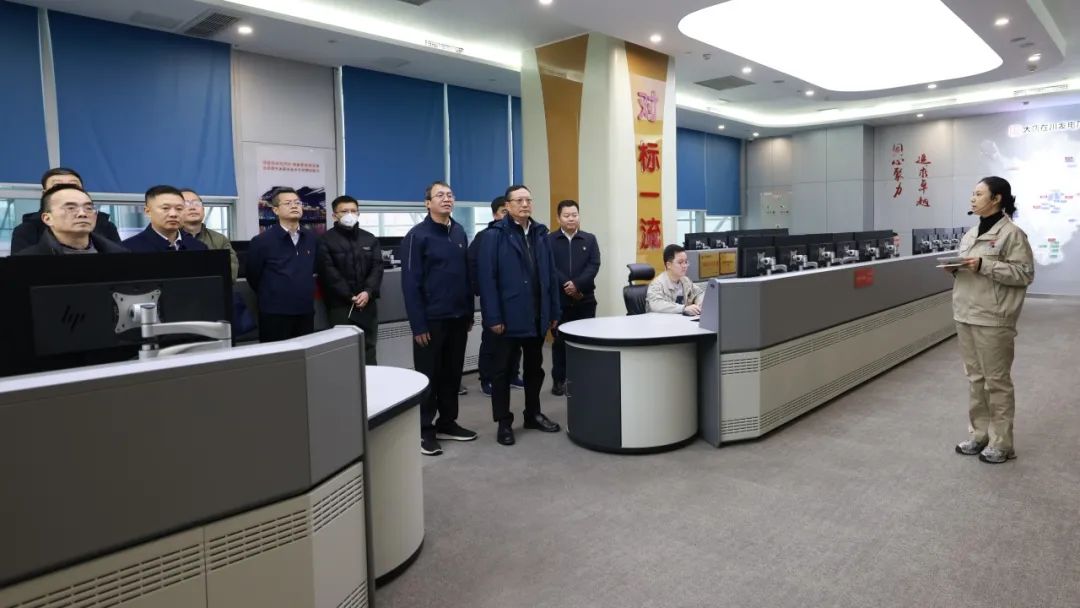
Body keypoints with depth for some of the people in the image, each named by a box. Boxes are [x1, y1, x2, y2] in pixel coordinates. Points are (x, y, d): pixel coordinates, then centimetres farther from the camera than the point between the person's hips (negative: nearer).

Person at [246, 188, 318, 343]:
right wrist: (270, 298, 11)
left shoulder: (311, 239, 7)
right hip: (275, 314, -5)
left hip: (306, 313, 5)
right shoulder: (261, 241, -7)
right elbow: (252, 276, 2)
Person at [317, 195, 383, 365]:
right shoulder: (326, 240, -1)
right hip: (340, 305, -4)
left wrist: (368, 292, -12)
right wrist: (350, 296, -14)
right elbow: (329, 273, -9)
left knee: (368, 350, 9)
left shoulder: (370, 239, 13)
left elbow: (377, 267, 4)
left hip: (367, 304, 4)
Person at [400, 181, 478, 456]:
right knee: (428, 376, 4)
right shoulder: (417, 235, -8)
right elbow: (410, 283, -11)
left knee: (452, 374, 13)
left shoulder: (460, 233, 9)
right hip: (431, 319, -5)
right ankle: (425, 430, 15)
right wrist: (418, 324, -15)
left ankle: (447, 423, 26)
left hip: (458, 318, 6)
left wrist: (469, 313, 11)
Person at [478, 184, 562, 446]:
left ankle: (533, 414, 31)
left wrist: (554, 311, 6)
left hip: (537, 316, 5)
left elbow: (550, 275, 8)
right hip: (509, 316, -5)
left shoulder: (540, 233, 8)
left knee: (534, 368, 16)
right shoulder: (495, 235, -8)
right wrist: (493, 317, -16)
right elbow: (487, 278, -12)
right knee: (504, 371, 6)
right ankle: (504, 423, 17)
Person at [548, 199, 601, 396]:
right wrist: (566, 285, -18)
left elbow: (594, 265, -3)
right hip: (559, 299, -1)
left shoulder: (590, 239, 7)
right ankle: (559, 380, 14)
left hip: (585, 299, 2)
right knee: (560, 341, 5)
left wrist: (577, 284, -16)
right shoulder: (550, 240, 1)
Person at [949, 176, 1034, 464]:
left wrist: (984, 266, -20)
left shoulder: (1011, 233, -8)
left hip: (993, 318, -7)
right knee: (975, 378, 14)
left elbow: (1025, 273, -12)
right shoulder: (971, 234, 15)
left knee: (997, 380, 1)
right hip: (966, 314, 7)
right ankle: (978, 434, 25)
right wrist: (955, 268, 3)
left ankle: (1001, 443, 11)